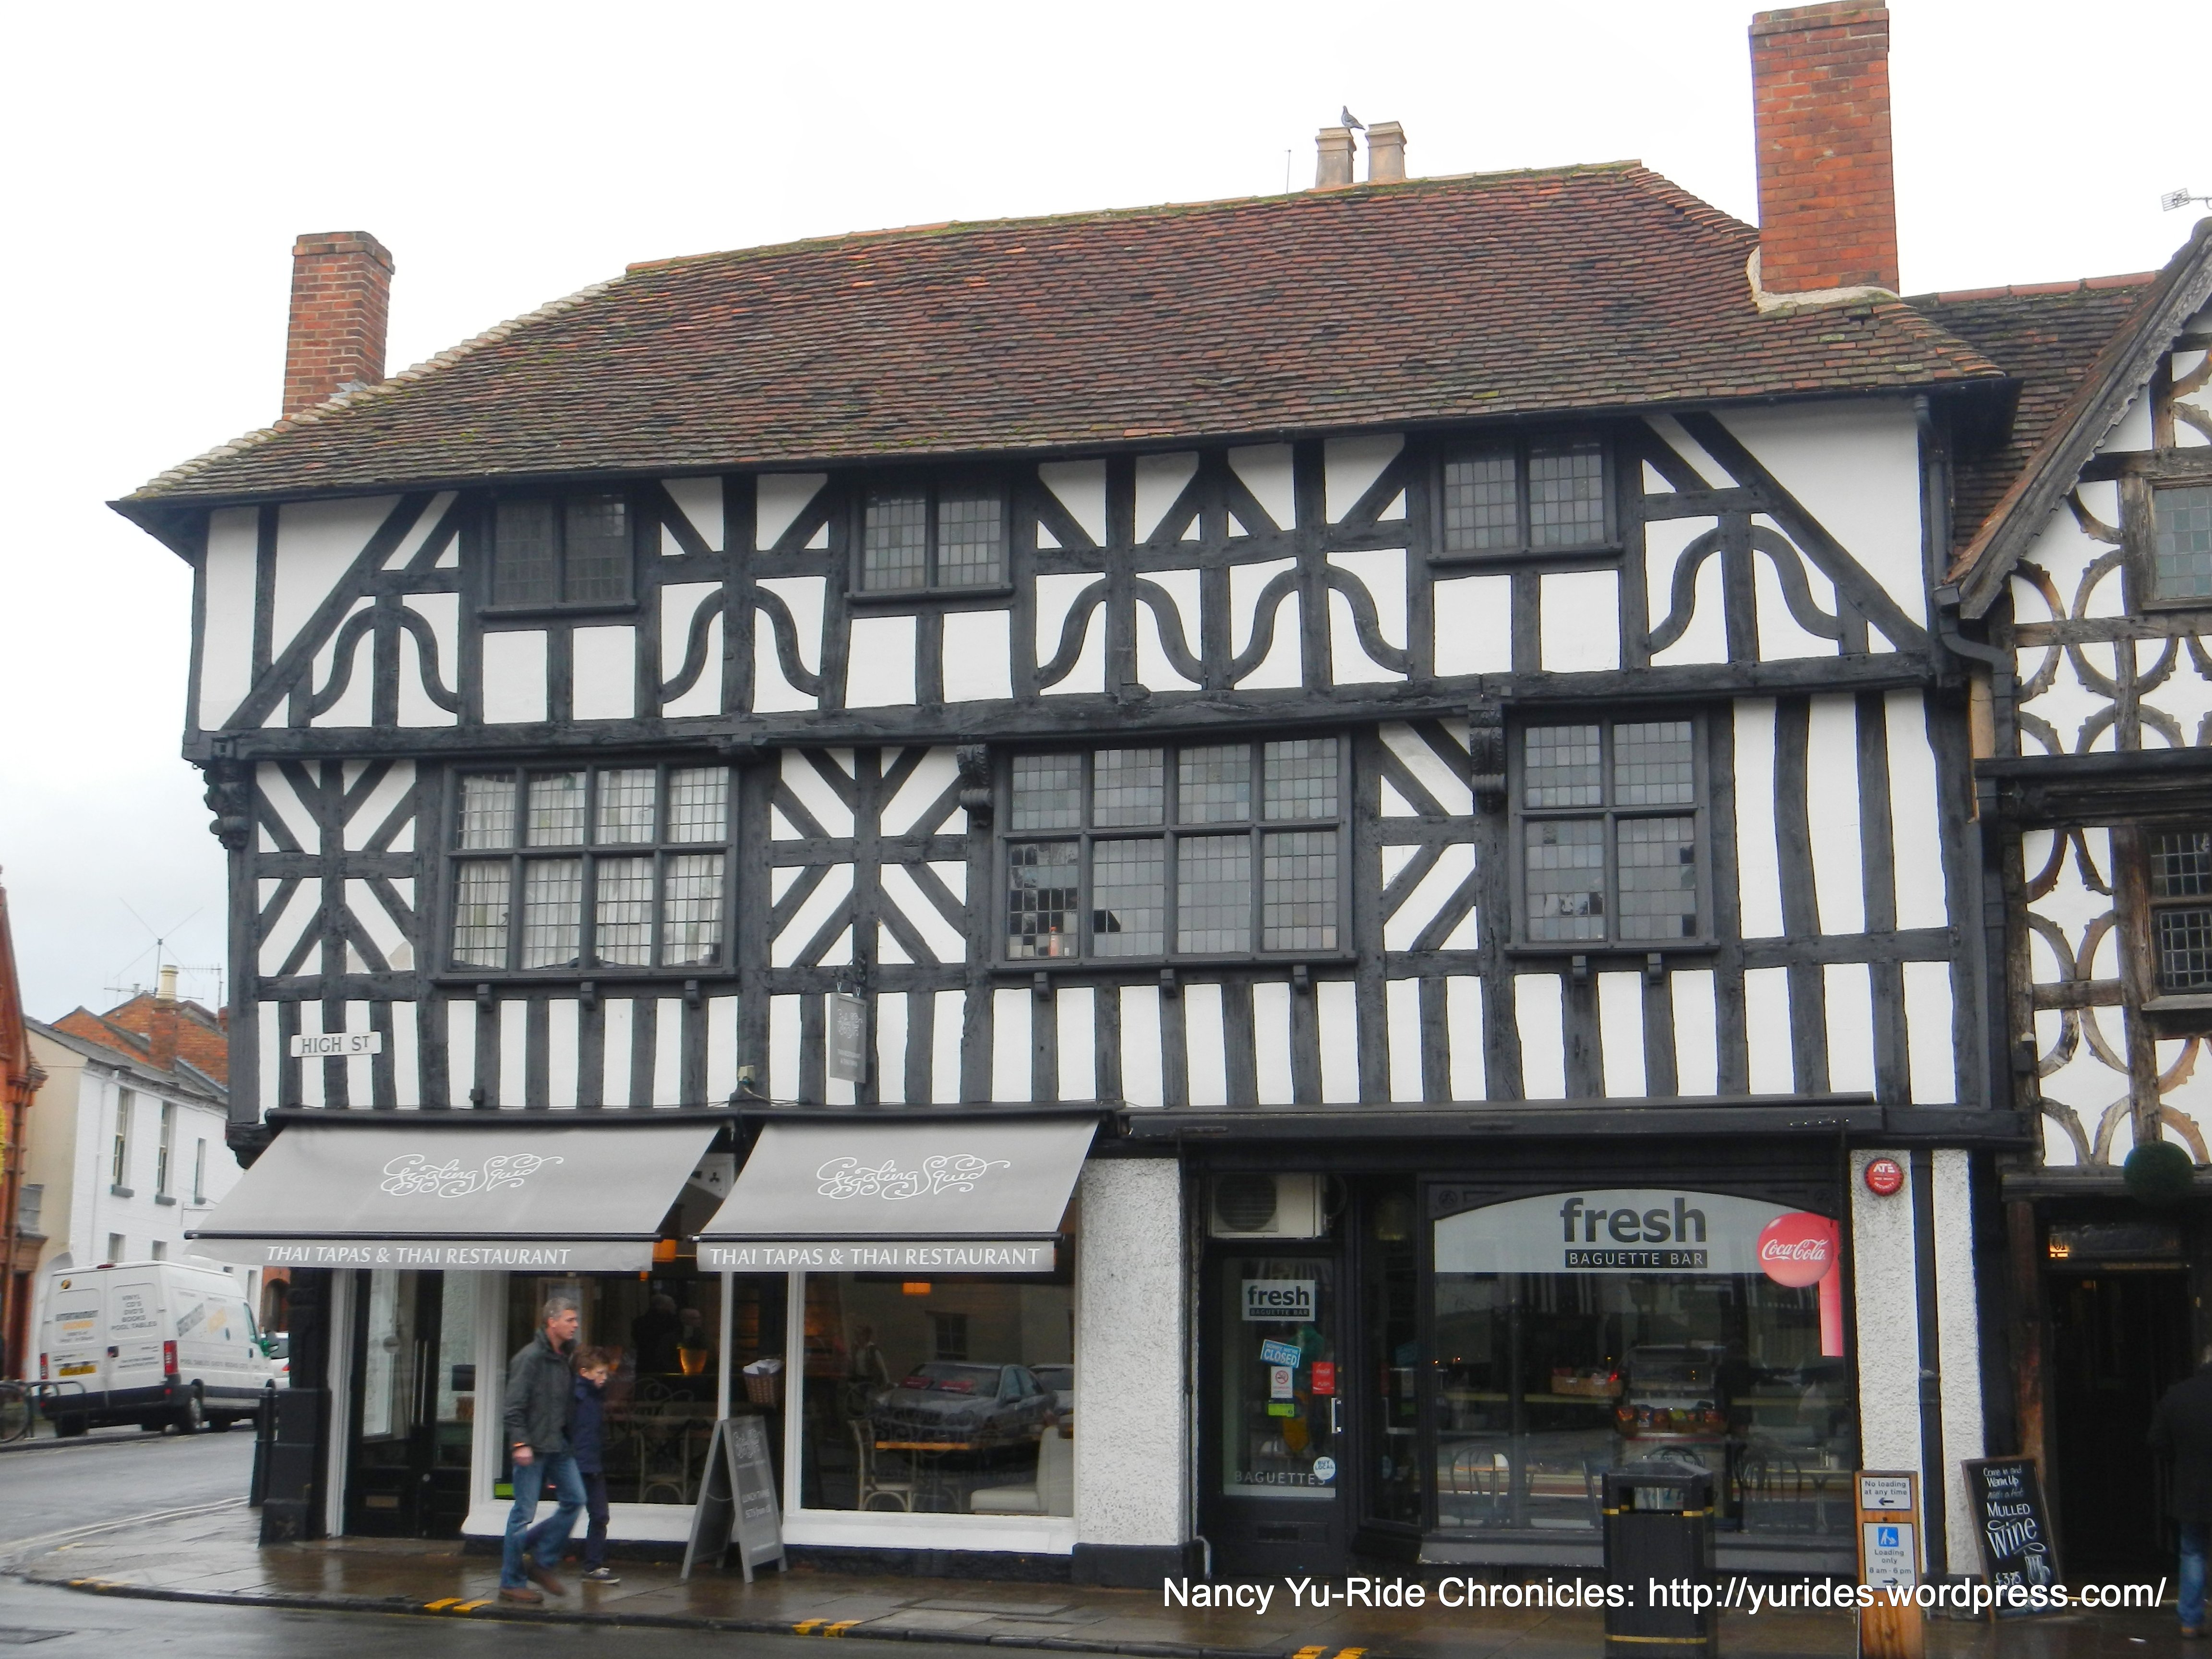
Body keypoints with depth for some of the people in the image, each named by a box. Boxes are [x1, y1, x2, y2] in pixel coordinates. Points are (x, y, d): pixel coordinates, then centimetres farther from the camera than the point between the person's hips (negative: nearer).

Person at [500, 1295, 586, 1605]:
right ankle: (511, 1582, 8)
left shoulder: (563, 1358, 12)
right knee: (524, 1513, -2)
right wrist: (520, 1443, -21)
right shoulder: (530, 1357, -12)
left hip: (558, 1446, 8)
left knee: (574, 1500, 3)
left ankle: (541, 1563, 15)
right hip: (531, 1448, -8)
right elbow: (515, 1404, -16)